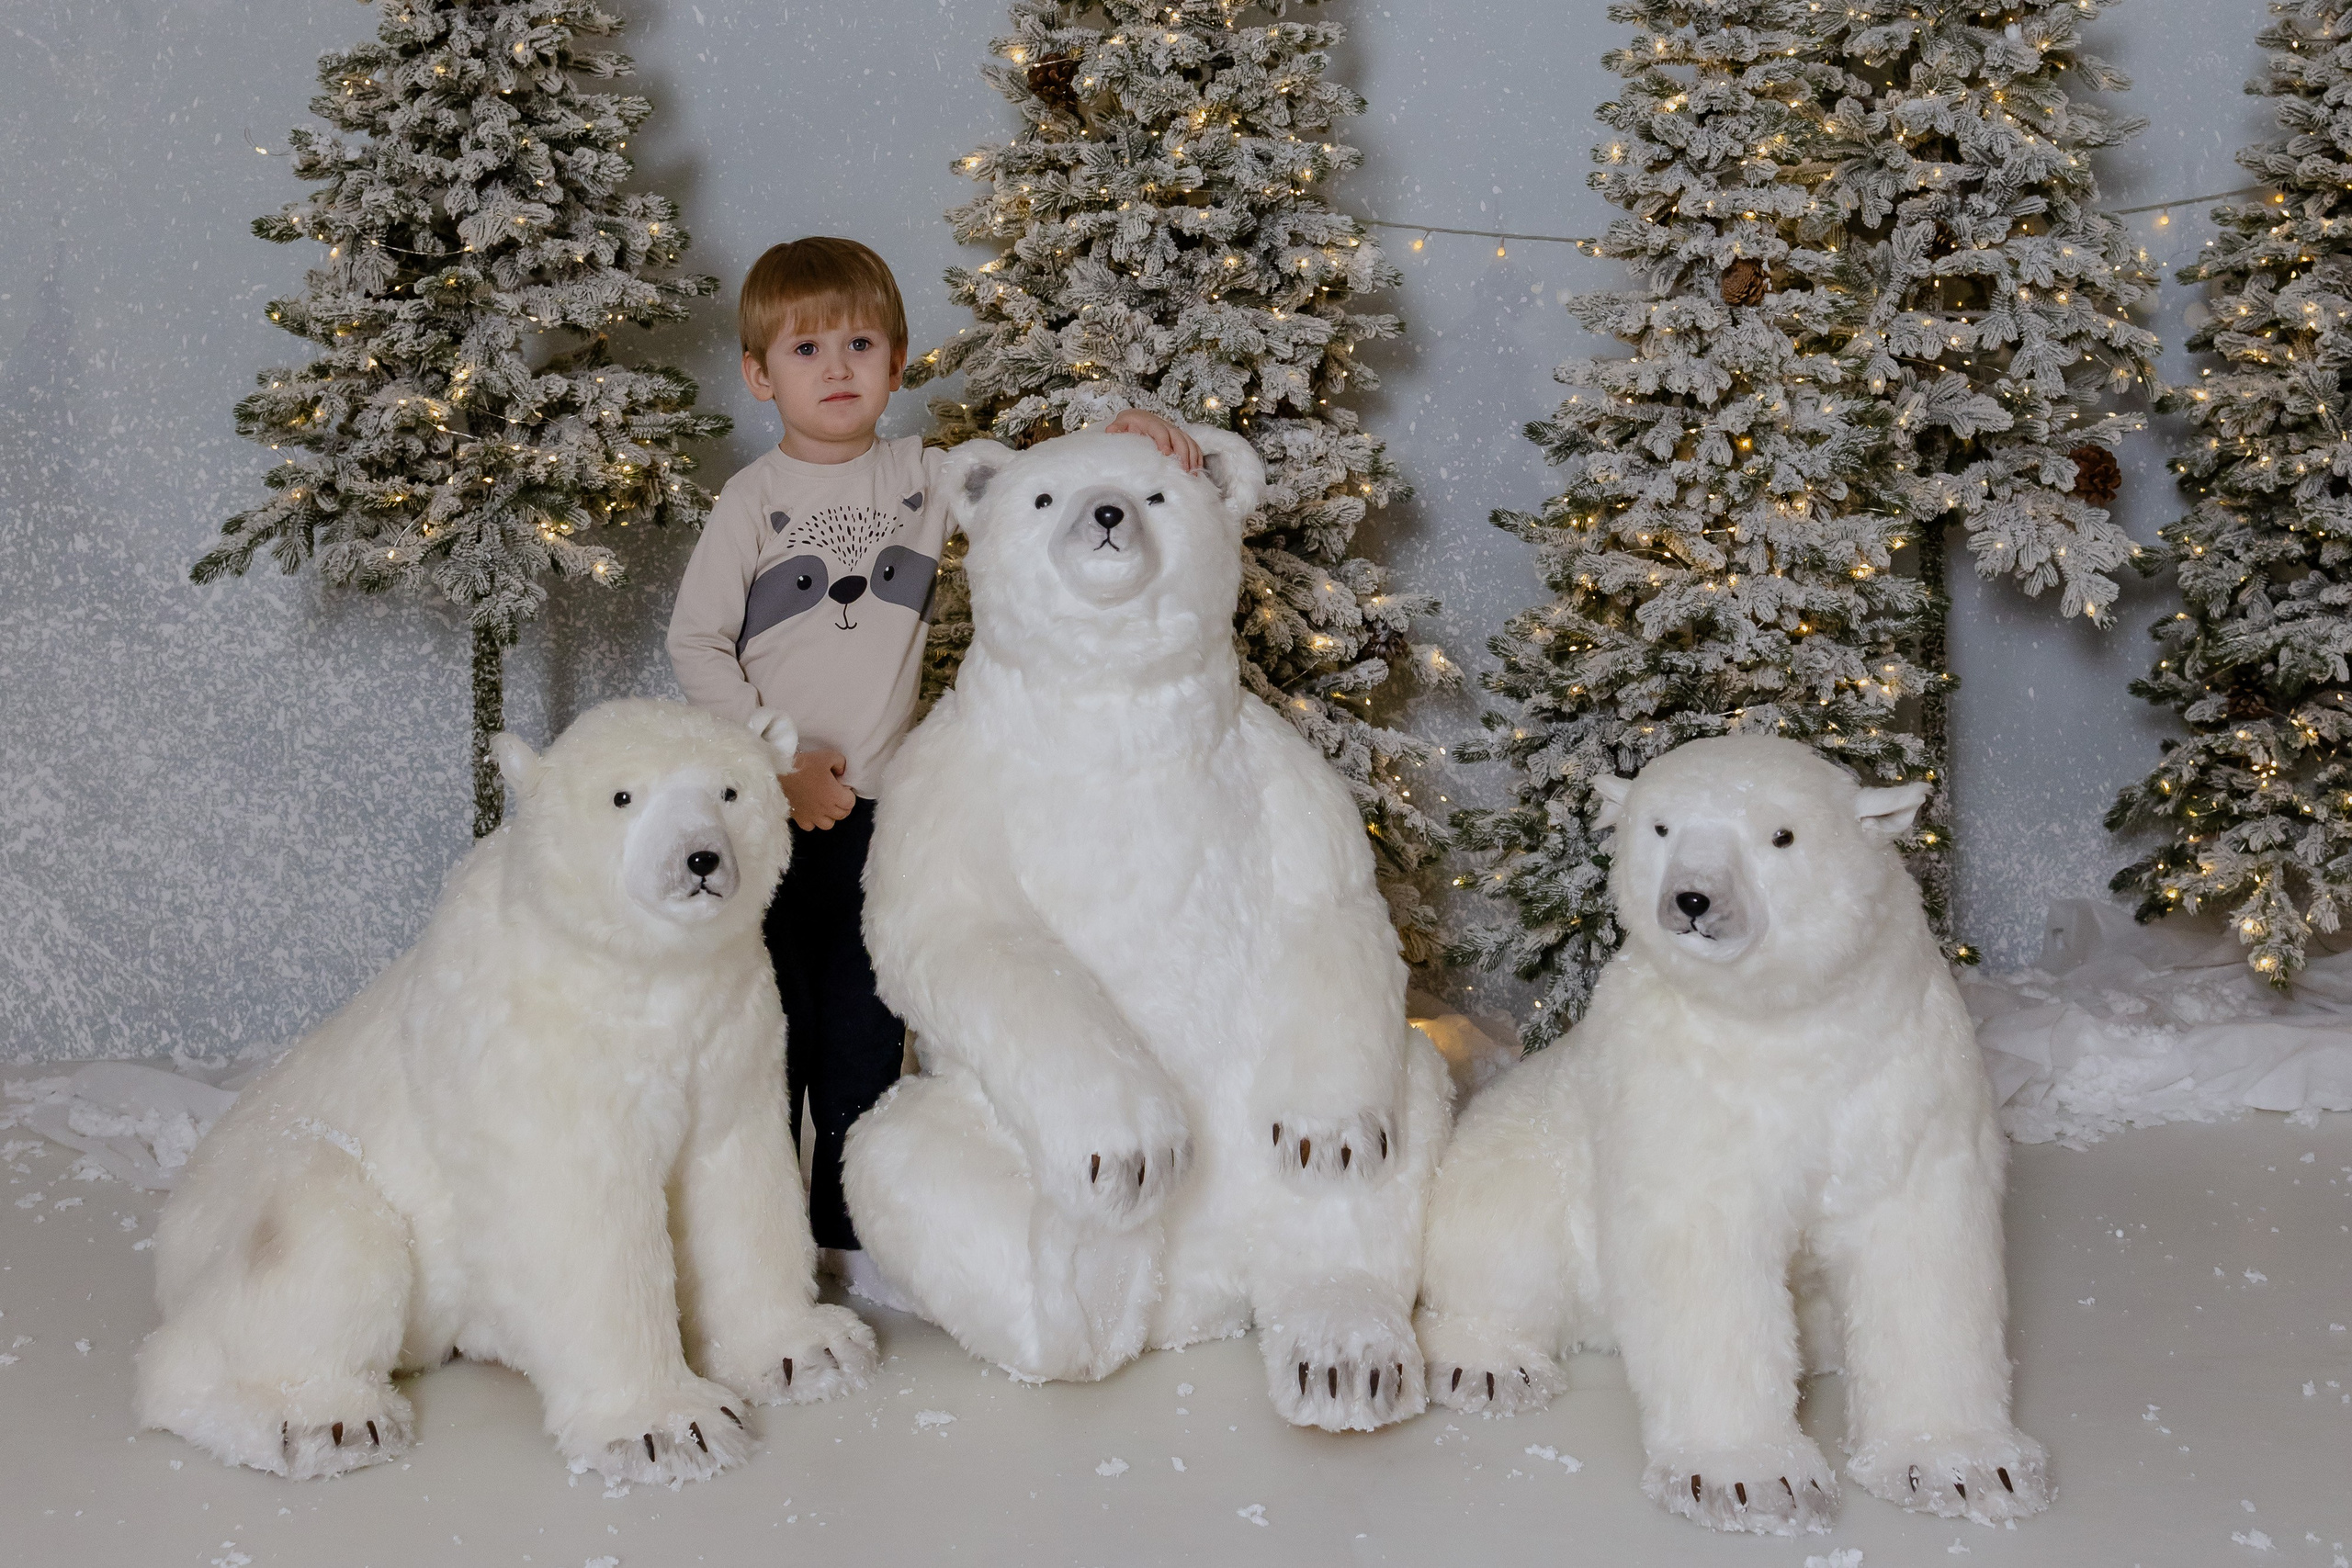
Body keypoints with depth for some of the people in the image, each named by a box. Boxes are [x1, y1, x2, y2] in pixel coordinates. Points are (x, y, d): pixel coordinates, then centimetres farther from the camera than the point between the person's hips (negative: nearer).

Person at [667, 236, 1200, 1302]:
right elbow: (695, 642, -4)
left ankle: (849, 1229, 23)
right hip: (765, 808, -2)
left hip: (880, 804, 3)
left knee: (866, 1033, 10)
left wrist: (1117, 435, -12)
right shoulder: (754, 498, -3)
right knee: (770, 1024, 5)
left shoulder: (923, 476, 5)